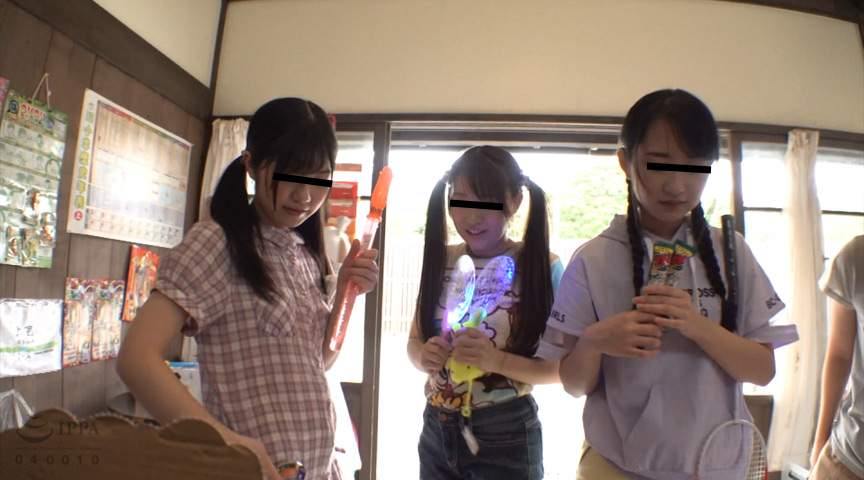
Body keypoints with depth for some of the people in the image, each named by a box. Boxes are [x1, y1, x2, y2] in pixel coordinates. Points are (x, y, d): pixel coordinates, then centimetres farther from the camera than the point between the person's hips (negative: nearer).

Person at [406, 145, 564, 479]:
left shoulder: (543, 267, -13)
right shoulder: (440, 261, -2)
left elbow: (562, 367, -11)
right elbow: (414, 339, 5)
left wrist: (499, 361, -26)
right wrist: (424, 356, -16)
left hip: (506, 436, -3)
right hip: (436, 428, 4)